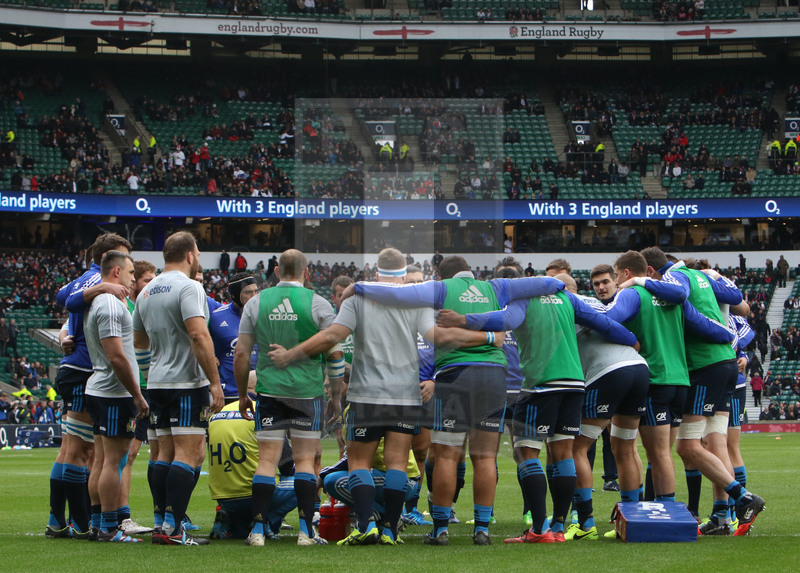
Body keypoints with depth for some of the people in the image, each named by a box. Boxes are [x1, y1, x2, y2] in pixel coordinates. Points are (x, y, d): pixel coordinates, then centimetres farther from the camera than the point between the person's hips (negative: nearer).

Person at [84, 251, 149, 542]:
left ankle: (96, 523, 14)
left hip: (98, 390, 10)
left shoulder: (96, 303, 16)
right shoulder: (111, 304, -15)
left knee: (102, 460, 11)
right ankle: (108, 528, -7)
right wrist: (138, 396, -15)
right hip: (115, 392, -10)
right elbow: (116, 357, -20)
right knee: (114, 460, -8)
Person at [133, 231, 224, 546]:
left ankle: (160, 522, 10)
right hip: (188, 381, -8)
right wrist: (215, 381, -19)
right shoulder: (188, 287, -11)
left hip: (157, 382, 8)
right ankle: (173, 528, -15)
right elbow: (199, 335, -20)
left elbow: (138, 340, 25)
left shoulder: (147, 291, 15)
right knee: (189, 452, -9)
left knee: (166, 452, 12)